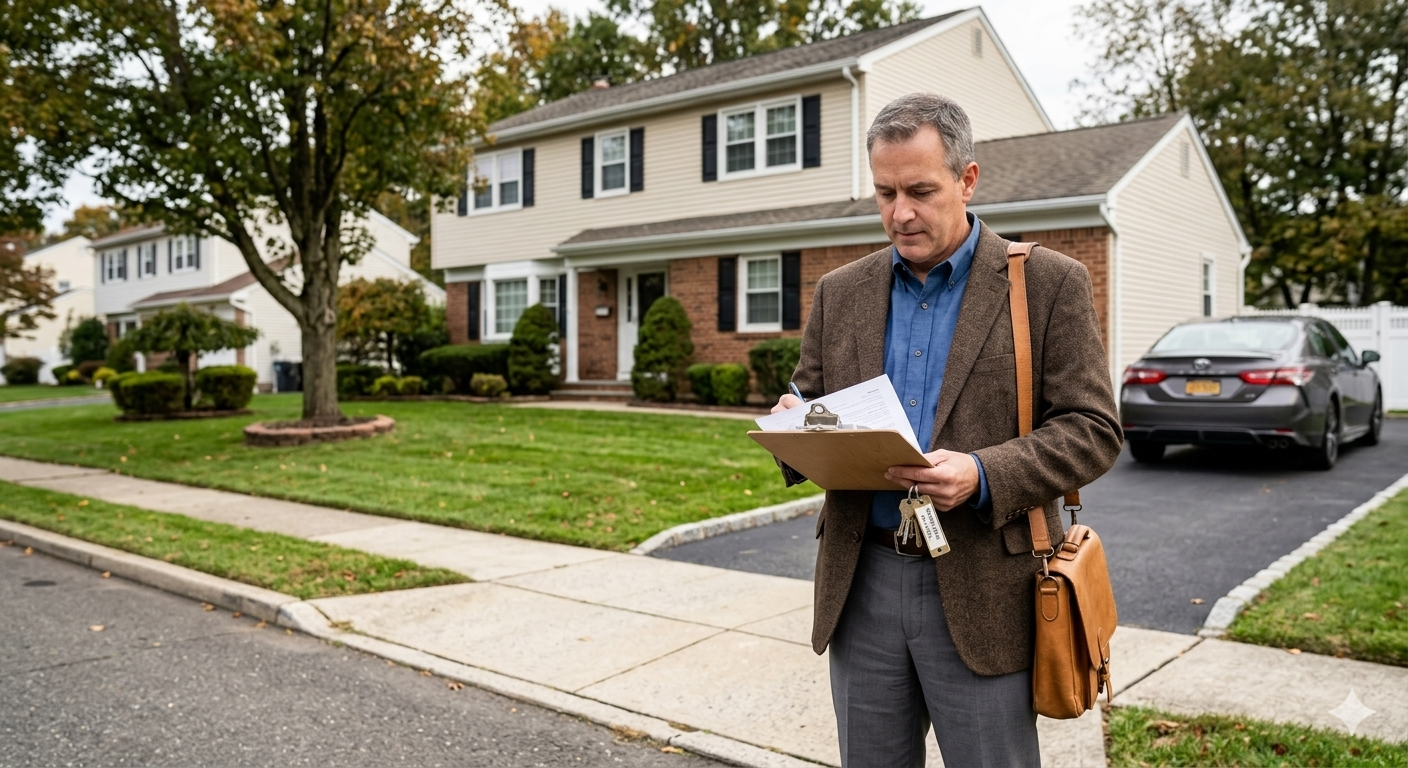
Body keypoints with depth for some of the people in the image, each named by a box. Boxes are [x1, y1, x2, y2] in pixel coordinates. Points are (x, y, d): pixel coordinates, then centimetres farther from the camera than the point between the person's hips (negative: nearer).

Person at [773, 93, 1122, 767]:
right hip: (861, 581, 4)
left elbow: (1091, 430, -5)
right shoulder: (840, 293, 10)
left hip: (982, 591, -3)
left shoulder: (1048, 283, -2)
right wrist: (794, 426, -10)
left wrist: (983, 475, -22)